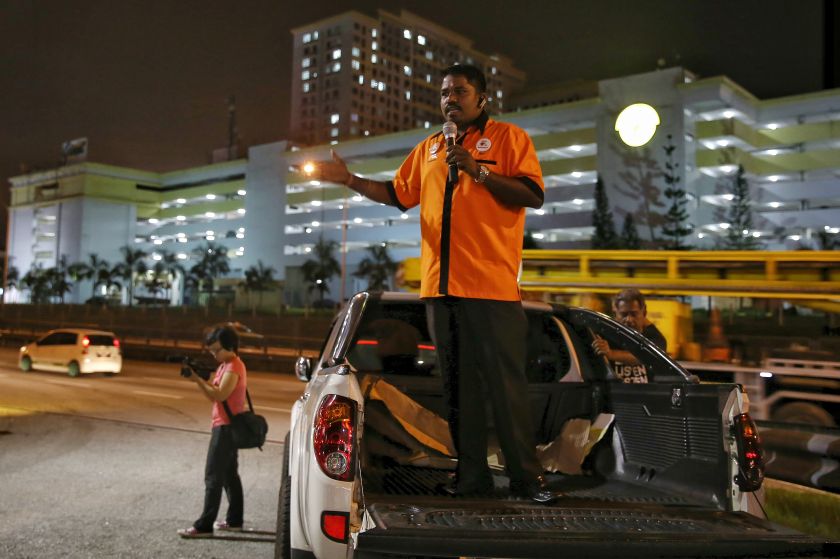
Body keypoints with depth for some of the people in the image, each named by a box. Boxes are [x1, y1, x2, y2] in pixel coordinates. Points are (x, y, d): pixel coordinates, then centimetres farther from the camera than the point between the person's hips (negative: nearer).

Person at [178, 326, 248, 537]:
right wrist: (200, 380, -3)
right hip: (229, 426, 10)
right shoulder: (226, 365, 15)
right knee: (229, 475, 13)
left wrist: (198, 379, -19)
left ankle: (204, 526, -4)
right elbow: (213, 395, 13)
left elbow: (220, 395, -25)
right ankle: (234, 521, 20)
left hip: (226, 427, -10)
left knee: (213, 477, -7)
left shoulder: (233, 367, -15)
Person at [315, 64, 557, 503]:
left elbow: (534, 196, -7)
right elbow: (398, 193, 25)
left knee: (507, 384, -5)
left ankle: (526, 477, 4)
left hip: (492, 285, -5)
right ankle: (471, 476, 16)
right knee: (458, 385, 8)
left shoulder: (508, 138, 4)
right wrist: (350, 180, 15)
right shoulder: (428, 149, 21)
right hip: (441, 285, 6)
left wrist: (478, 171, -14)